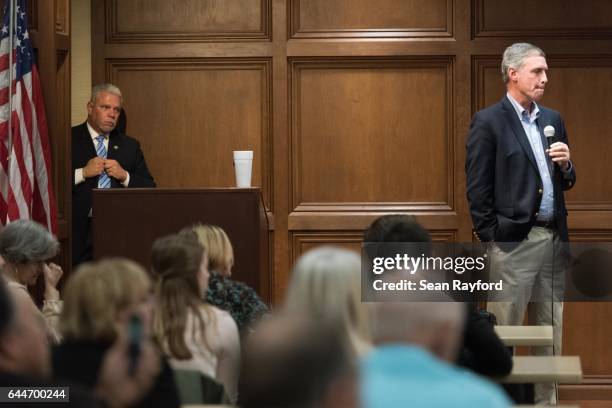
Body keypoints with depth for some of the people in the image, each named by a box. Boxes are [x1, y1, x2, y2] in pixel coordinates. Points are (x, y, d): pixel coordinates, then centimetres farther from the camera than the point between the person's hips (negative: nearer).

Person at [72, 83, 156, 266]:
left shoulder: (130, 146, 16)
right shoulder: (69, 140, 3)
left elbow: (150, 189, 11)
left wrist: (125, 176, -4)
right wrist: (82, 173, -14)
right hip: (80, 231, -3)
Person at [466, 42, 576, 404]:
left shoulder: (553, 120, 13)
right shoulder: (488, 122, -6)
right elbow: (478, 189, -8)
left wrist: (566, 166, -4)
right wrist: (490, 240, -10)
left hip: (554, 238, 6)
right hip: (514, 240, -6)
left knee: (550, 334, 11)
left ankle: (545, 401, 19)